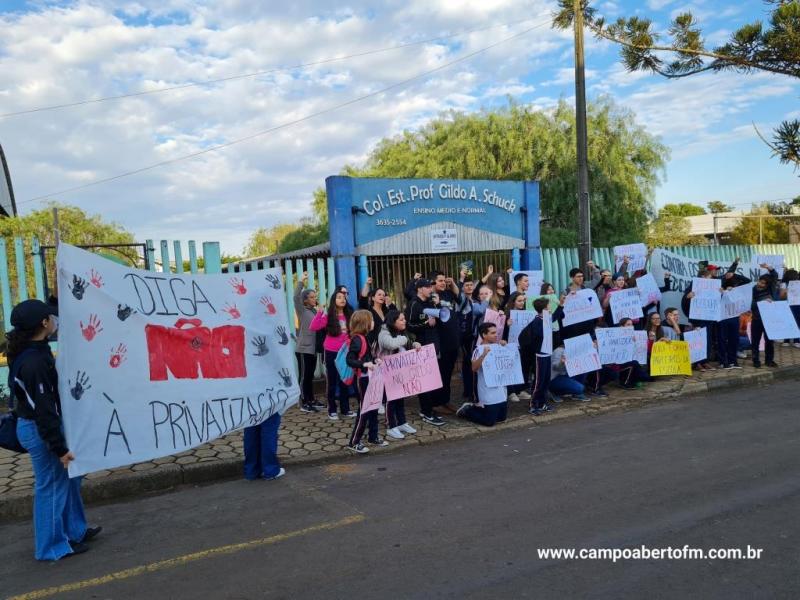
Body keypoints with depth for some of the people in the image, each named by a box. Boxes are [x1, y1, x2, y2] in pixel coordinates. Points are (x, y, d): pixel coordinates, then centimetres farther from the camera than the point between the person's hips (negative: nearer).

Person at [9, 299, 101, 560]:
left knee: (69, 478, 21)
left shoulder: (33, 352, 4)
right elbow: (43, 409, -26)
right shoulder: (33, 362, -26)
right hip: (39, 430, -10)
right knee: (52, 485, 5)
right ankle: (52, 545, 21)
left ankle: (74, 530, 36)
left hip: (39, 425, 10)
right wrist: (58, 447, -21)